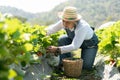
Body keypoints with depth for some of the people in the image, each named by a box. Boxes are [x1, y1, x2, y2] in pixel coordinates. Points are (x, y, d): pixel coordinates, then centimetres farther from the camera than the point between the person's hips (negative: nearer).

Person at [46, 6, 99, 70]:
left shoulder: (82, 27, -44)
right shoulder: (64, 22, -27)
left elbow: (75, 46, -47)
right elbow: (52, 28, -14)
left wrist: (57, 50, -52)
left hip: (90, 44, -5)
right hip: (76, 39, 5)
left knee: (86, 66, -17)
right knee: (62, 40, -22)